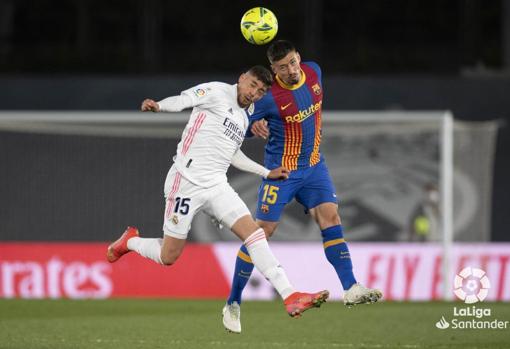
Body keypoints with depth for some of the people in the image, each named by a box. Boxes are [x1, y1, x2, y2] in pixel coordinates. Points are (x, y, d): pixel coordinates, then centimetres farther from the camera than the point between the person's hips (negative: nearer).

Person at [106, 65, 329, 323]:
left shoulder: (243, 119, 20)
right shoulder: (216, 92, -4)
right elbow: (184, 100, -21)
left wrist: (267, 173, 33)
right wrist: (158, 106, -41)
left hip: (217, 186, 7)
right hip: (187, 183, -7)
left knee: (254, 233, -12)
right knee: (168, 257, -1)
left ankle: (290, 297, -17)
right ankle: (129, 242, 31)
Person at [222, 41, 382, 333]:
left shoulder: (314, 72, -4)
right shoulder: (268, 96, -21)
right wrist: (255, 127, -30)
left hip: (314, 165, 5)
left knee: (330, 216, -11)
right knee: (263, 230, -5)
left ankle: (351, 289, -15)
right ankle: (233, 304, 5)